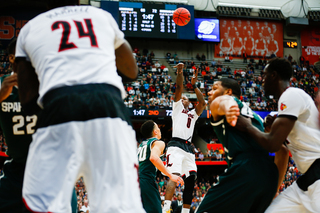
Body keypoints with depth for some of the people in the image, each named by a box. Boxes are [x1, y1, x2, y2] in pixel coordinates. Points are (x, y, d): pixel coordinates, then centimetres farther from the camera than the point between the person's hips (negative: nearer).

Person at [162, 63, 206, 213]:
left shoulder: (193, 114, 30)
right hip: (176, 145, -6)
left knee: (191, 179, -3)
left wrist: (194, 85, 15)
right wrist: (179, 72, 0)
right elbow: (179, 88, 8)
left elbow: (202, 102, 17)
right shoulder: (177, 107, 19)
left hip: (188, 148, 6)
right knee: (174, 176, -23)